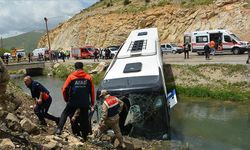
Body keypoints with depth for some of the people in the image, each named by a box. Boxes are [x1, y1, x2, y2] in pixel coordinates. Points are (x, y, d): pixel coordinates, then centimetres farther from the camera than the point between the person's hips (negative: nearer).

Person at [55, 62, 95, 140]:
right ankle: (85, 136, 19)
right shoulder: (88, 77, 4)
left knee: (65, 113, 19)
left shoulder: (71, 76, 1)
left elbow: (64, 89, -2)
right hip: (85, 103, 1)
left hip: (73, 102, -1)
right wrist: (92, 103, 14)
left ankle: (59, 129, 5)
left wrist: (66, 99, 14)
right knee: (84, 119, 13)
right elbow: (92, 91, 5)